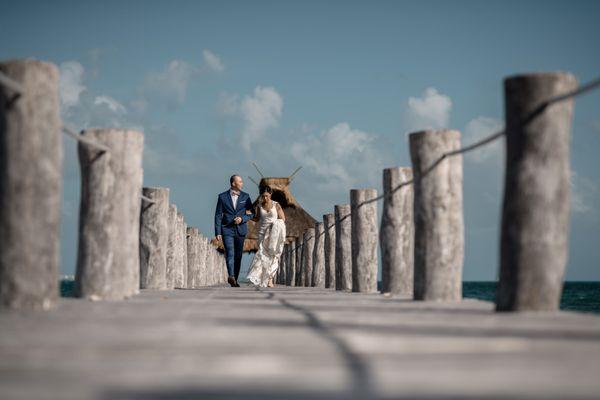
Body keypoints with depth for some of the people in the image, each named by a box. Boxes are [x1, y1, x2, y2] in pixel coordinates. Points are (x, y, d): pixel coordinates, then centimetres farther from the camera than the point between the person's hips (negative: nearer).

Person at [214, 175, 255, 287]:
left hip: (240, 230, 3)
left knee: (238, 256, 4)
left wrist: (242, 218, -12)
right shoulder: (222, 197, 0)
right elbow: (218, 215, 0)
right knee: (230, 253, -19)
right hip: (227, 229, -3)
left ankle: (235, 279, 12)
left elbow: (251, 213, 8)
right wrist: (218, 232, -6)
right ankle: (231, 276, -33)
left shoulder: (245, 196, 6)